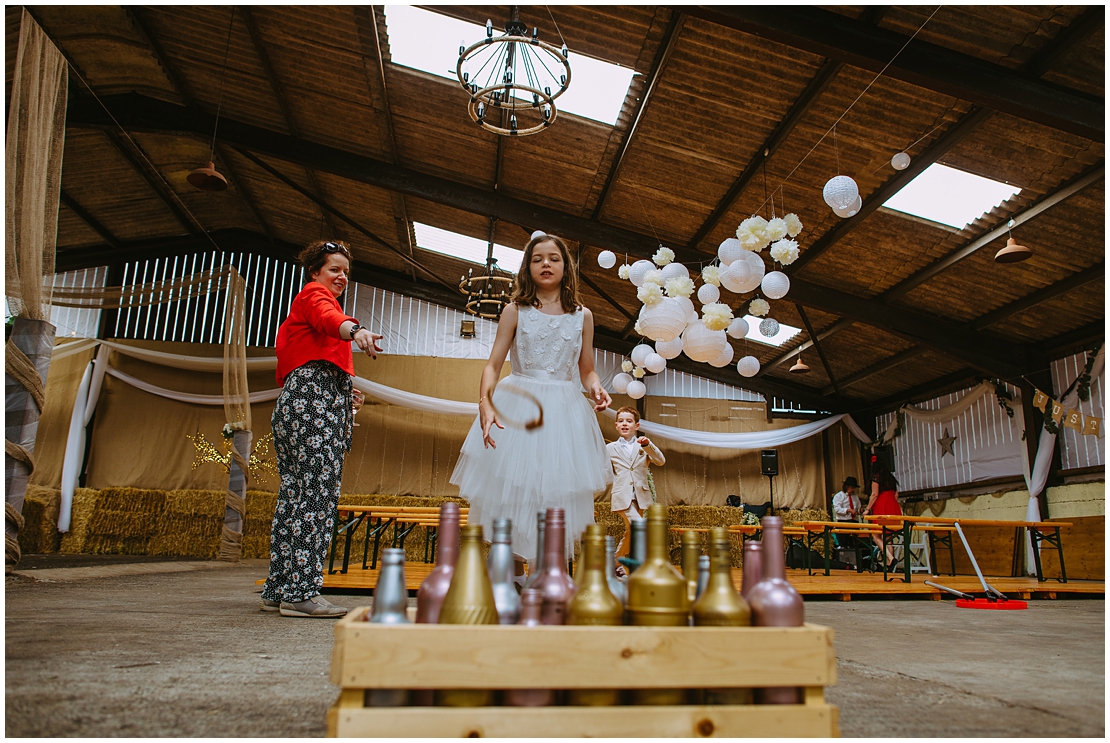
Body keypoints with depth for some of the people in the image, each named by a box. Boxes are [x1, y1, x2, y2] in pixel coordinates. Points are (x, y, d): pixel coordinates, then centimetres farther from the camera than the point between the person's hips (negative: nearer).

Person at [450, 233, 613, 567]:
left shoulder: (582, 316, 8)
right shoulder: (515, 311, 4)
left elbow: (587, 371, 13)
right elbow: (493, 365, -2)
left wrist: (597, 389, -9)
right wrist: (485, 404, -19)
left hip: (565, 413, 2)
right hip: (517, 408, -1)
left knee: (556, 495, 0)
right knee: (510, 493, -2)